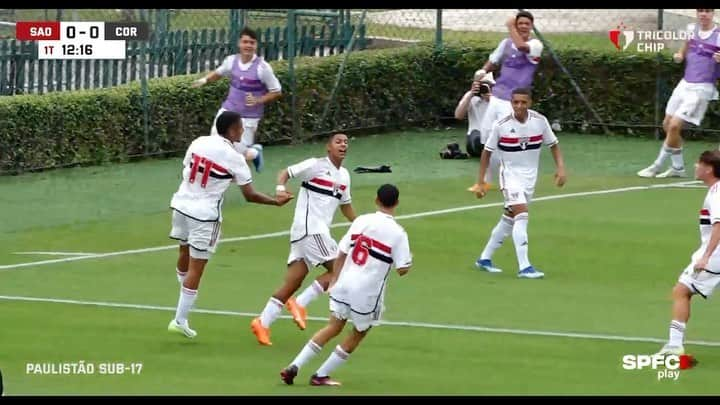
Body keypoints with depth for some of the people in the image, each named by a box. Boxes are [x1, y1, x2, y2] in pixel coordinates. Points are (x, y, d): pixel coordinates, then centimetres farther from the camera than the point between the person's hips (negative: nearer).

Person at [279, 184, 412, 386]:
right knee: (358, 334, 17)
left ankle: (294, 366, 9)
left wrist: (334, 280, 18)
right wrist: (409, 261, 12)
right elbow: (402, 269, -10)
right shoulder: (397, 233, -11)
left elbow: (342, 254, 7)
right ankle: (321, 375, 20)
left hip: (344, 284, 4)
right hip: (367, 293, -4)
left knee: (333, 327, 19)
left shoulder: (361, 221, 3)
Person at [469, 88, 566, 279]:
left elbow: (553, 145, 7)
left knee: (509, 219, 12)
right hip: (510, 175, -4)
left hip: (530, 177, 4)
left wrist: (560, 168, -7)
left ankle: (484, 258, 28)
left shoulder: (540, 121, -7)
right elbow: (487, 153, -3)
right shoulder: (501, 126, -14)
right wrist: (480, 182, -4)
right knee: (522, 215, -21)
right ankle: (524, 267, -24)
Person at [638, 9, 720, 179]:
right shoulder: (692, 29, 5)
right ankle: (678, 167, 22)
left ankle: (657, 167, 2)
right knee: (667, 125, 9)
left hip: (701, 89, -7)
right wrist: (679, 56, 1)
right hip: (685, 85, 7)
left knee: (674, 126, -12)